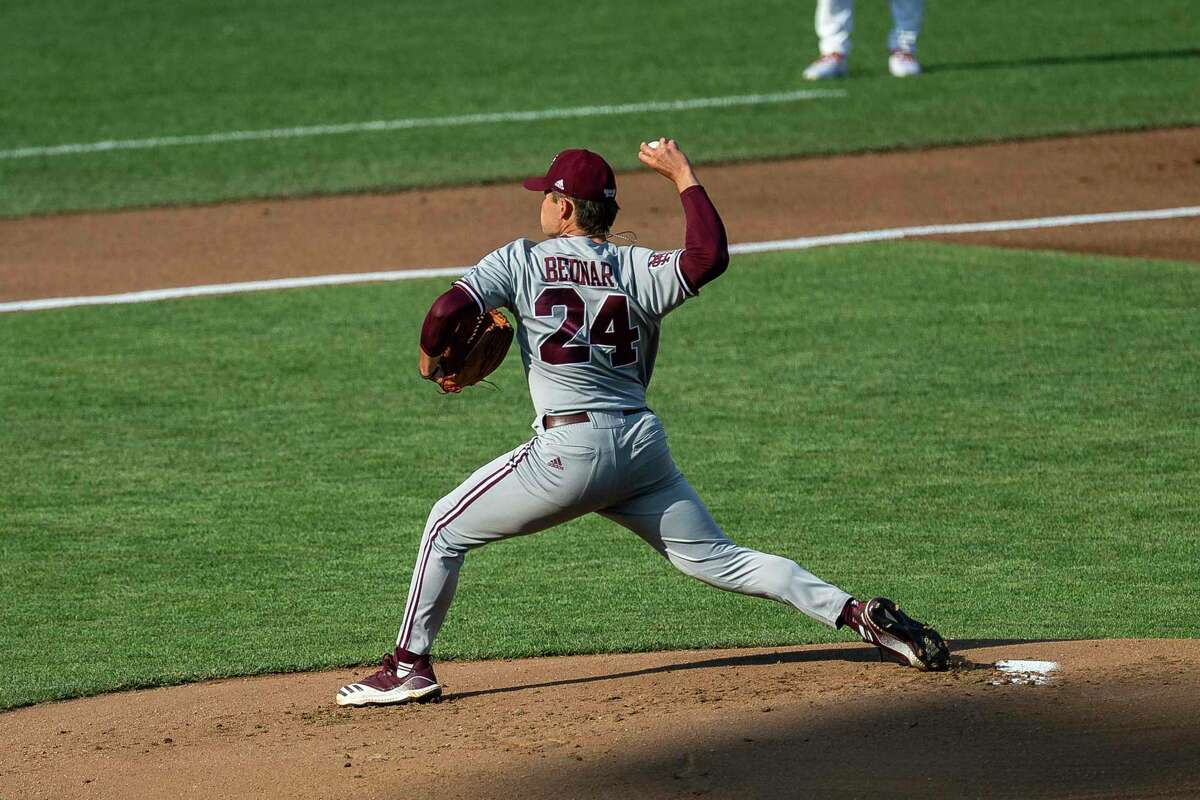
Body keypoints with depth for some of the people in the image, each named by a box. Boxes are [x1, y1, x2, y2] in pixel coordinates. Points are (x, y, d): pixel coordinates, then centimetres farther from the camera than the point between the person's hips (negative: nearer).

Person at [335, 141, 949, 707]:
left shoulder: (522, 259, 2)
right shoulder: (636, 270, 6)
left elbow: (450, 308, -8)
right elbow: (708, 257, -12)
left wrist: (431, 360, 13)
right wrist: (681, 175, 2)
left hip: (570, 449, -4)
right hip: (644, 443, 4)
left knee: (448, 526, 13)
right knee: (716, 559, 9)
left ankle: (410, 665, 12)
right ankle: (857, 614, -3)